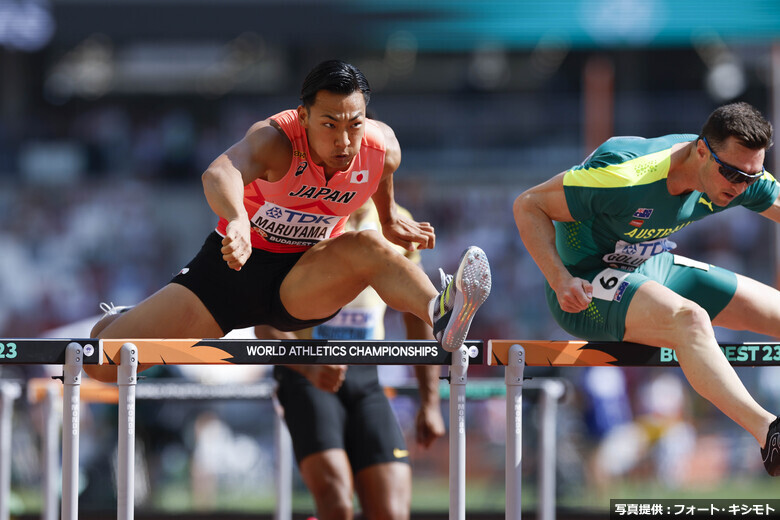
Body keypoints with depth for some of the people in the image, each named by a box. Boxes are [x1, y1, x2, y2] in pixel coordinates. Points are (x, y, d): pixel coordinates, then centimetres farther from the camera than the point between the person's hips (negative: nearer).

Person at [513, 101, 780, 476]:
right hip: (588, 284, -8)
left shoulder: (740, 174, -11)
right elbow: (527, 206, -23)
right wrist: (560, 281, -33)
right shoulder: (625, 177, -31)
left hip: (656, 269, 8)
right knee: (689, 318, -36)